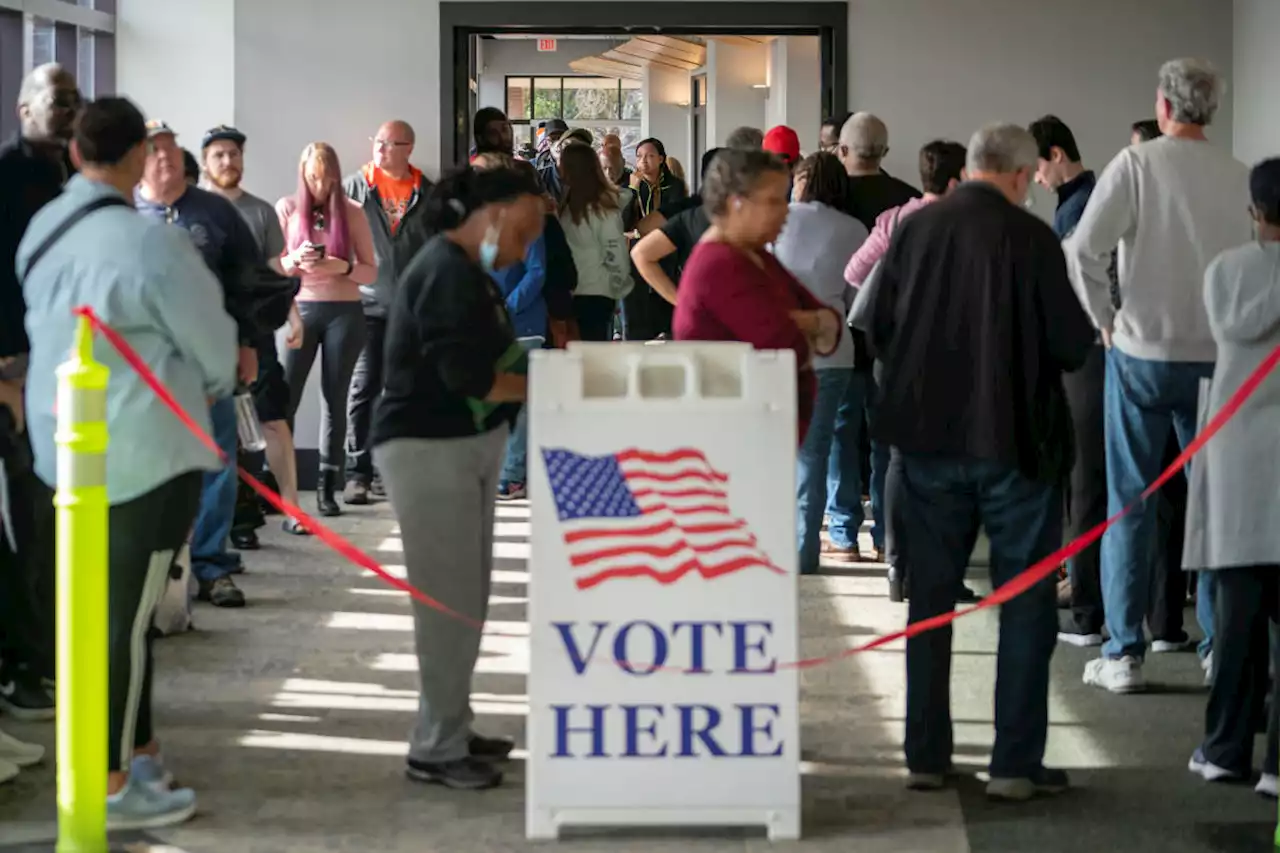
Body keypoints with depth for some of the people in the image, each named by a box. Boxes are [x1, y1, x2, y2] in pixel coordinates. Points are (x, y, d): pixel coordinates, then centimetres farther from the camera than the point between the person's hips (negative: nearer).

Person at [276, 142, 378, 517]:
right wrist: (294, 260, -16)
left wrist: (344, 267, -16)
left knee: (335, 400, 3)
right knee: (284, 397, -7)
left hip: (344, 313, 0)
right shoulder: (287, 208, 4)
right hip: (300, 309, 0)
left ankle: (327, 487, 8)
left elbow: (371, 272, 4)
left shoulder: (352, 211, 3)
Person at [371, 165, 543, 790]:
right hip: (429, 449, -10)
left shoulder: (466, 271, 16)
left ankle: (451, 730, 22)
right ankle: (435, 749, 0)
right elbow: (467, 375, -23)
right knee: (450, 600, -7)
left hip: (464, 447, 10)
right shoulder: (448, 273, -16)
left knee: (465, 597, 13)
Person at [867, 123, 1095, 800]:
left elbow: (878, 334, 5)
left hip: (927, 437, 4)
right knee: (1025, 603, 6)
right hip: (1013, 440, -4)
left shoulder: (914, 229, -1)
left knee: (929, 599, 13)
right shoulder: (1030, 238, -13)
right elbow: (1071, 345, -11)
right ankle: (1016, 763, 5)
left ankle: (926, 756, 16)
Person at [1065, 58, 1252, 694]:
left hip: (1143, 354, -2)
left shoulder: (1136, 165, -8)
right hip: (1218, 356, 2)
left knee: (1130, 504, 5)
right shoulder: (1238, 176, 0)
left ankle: (1124, 653, 5)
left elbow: (1082, 252, -14)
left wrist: (1106, 321, -1)